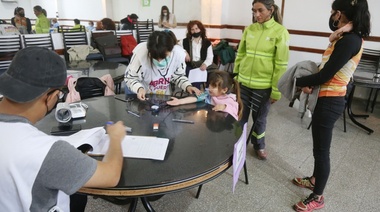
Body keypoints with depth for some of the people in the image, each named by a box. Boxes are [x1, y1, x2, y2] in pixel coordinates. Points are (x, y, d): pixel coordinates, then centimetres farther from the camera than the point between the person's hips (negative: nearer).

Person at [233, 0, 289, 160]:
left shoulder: (280, 32, -8)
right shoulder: (249, 29, 3)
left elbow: (281, 64, -8)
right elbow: (240, 55, 9)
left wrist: (276, 90, -8)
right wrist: (235, 77, 10)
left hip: (264, 86, -2)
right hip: (244, 82, 3)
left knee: (260, 118, 14)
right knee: (240, 115, 11)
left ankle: (259, 145, 37)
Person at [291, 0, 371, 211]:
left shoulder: (349, 40, -21)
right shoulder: (351, 37, 10)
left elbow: (325, 75, -21)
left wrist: (299, 82, -7)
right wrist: (309, 82, -4)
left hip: (329, 101, -10)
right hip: (328, 99, 10)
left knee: (321, 149, 3)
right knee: (319, 146, 23)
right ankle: (315, 179, 42)